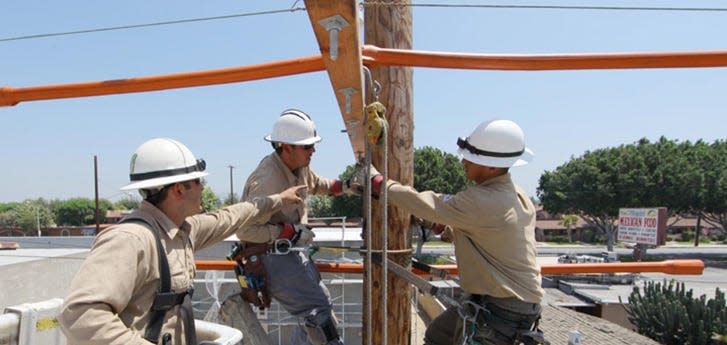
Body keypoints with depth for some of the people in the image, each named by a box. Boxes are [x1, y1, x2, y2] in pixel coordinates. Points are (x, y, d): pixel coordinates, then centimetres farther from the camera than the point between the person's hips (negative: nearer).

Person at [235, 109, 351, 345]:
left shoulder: (299, 167, 0)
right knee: (316, 308, -11)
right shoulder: (267, 179, -29)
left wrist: (346, 185, 7)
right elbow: (245, 230, -31)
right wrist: (291, 232, -27)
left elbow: (316, 184, 23)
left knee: (320, 299, 21)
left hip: (291, 251, 10)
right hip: (271, 258, -10)